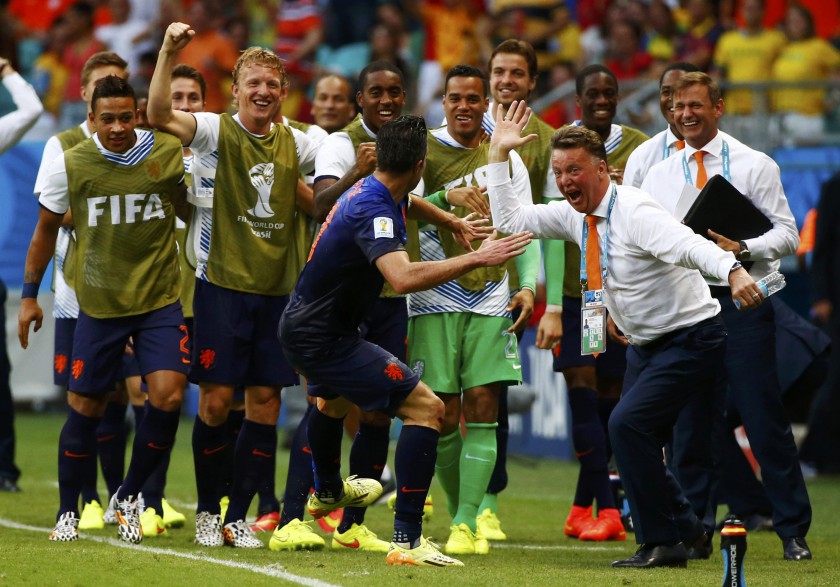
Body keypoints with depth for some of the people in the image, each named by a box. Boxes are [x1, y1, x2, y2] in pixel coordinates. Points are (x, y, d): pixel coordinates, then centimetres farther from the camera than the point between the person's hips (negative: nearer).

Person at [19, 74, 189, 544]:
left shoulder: (168, 153, -5)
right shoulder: (70, 165, -5)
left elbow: (188, 208, 17)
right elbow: (47, 229, 10)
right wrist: (30, 294, 13)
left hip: (160, 300, 0)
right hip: (98, 306, 0)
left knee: (168, 397, -14)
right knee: (85, 408, 4)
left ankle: (128, 498, 8)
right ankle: (68, 512, 22)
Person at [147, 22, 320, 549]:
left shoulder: (295, 145, 9)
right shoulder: (217, 132, -4)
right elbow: (160, 115, -22)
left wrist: (295, 190, 3)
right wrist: (169, 55, -34)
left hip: (276, 289, 4)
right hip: (222, 285, -4)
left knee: (266, 402, 1)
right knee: (217, 398, -5)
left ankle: (238, 518, 9)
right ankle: (207, 511, 12)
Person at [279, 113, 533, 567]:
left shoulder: (373, 191, 4)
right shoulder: (374, 211, -26)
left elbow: (407, 205, 33)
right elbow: (404, 277, -44)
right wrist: (477, 258, -41)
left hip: (302, 325, 11)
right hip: (323, 338, -11)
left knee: (337, 395, 41)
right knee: (425, 408, -17)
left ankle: (326, 491, 69)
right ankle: (407, 540, -22)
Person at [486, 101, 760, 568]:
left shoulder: (634, 211, -24)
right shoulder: (573, 215, 1)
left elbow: (690, 245, -39)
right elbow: (511, 219, 10)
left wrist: (732, 270, -58)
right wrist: (500, 154, 3)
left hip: (691, 341, -10)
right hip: (645, 347, 10)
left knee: (629, 422, -22)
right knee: (636, 441, 15)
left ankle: (661, 543, -15)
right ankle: (684, 527, 36)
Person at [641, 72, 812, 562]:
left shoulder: (755, 166, 3)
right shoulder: (659, 175, 14)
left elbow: (787, 234, -2)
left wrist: (742, 249, -19)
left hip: (742, 304, -3)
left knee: (764, 417, -6)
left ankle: (794, 532, 0)